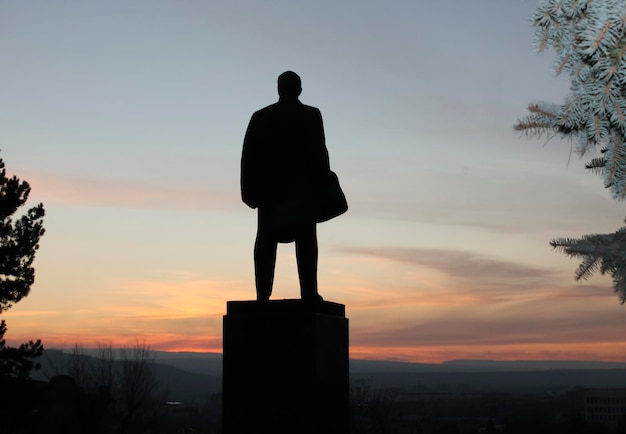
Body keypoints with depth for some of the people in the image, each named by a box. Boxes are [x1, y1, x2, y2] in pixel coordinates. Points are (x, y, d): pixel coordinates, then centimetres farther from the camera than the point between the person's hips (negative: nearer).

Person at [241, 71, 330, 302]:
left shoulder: (261, 116, 5)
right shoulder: (311, 115, -2)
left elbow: (249, 154, 1)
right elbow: (318, 152, -7)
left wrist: (250, 190, 3)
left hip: (270, 186, 2)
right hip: (302, 187, -2)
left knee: (267, 239, 5)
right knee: (305, 238, 0)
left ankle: (263, 293, -2)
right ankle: (309, 292, -8)